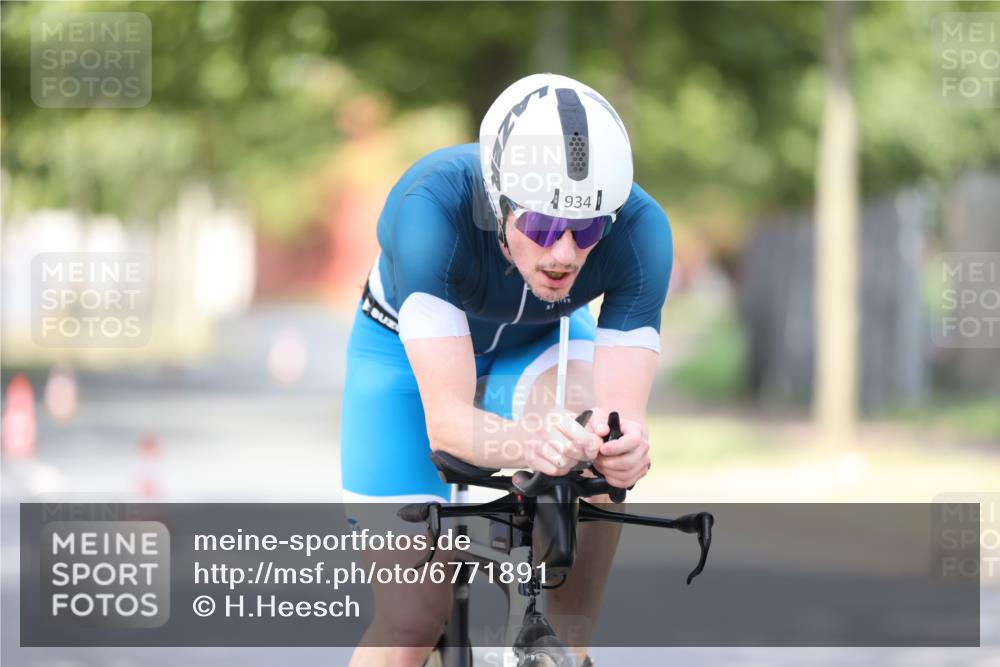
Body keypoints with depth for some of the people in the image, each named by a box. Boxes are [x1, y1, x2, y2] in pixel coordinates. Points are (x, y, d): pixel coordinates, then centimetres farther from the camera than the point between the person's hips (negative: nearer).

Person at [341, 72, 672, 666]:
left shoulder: (639, 231, -33)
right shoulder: (432, 207, -40)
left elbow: (624, 411, -35)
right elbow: (445, 419, -45)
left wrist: (625, 444, -60)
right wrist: (526, 443, -66)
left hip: (539, 343, 2)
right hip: (408, 350, -2)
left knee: (595, 451, -33)